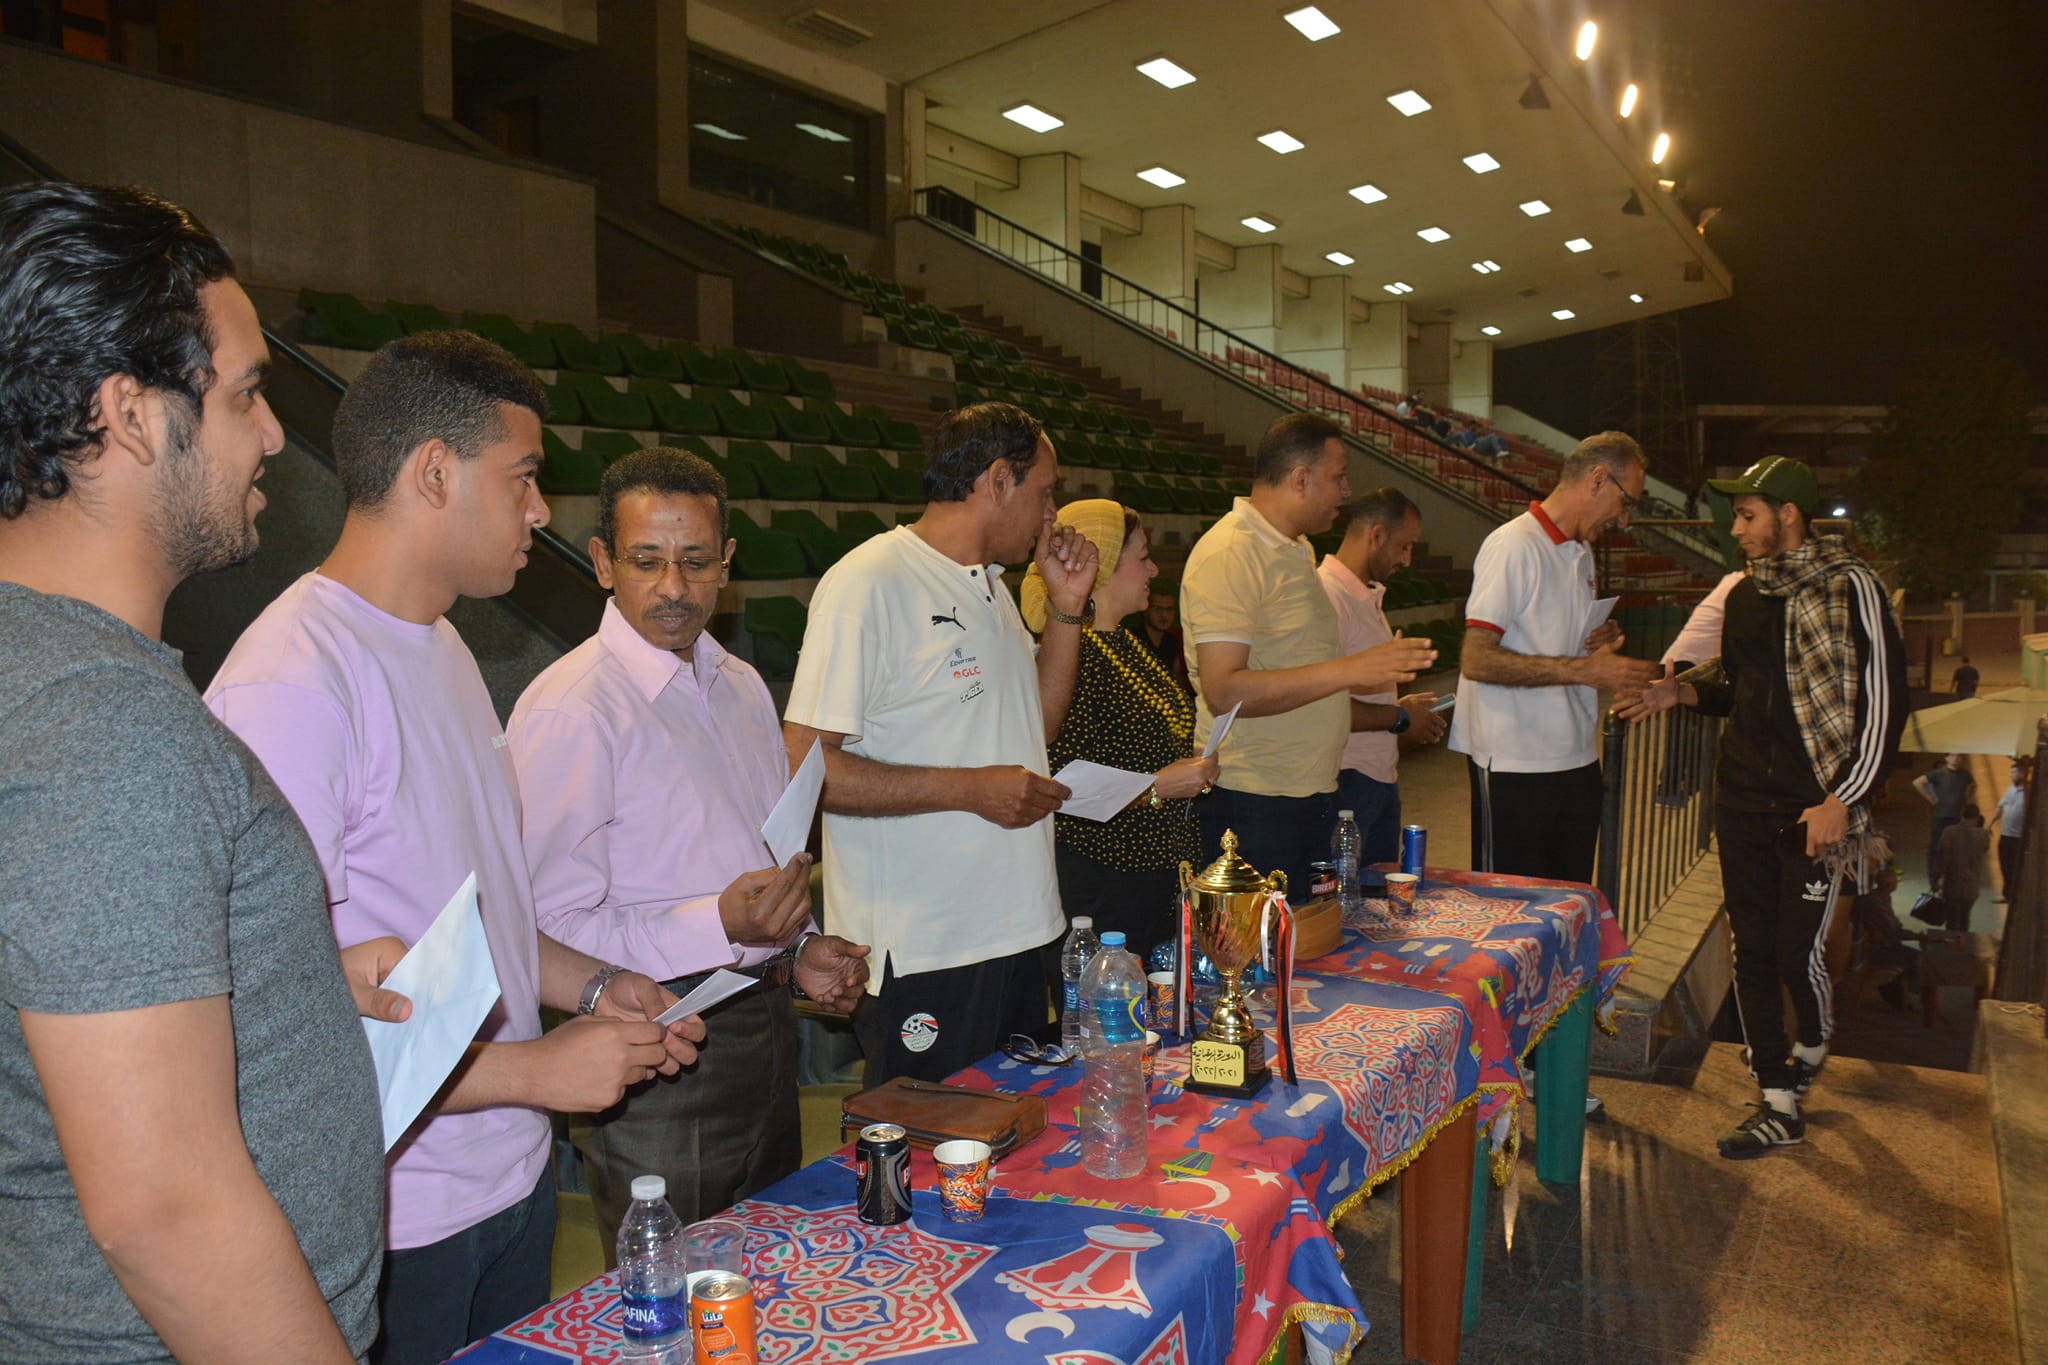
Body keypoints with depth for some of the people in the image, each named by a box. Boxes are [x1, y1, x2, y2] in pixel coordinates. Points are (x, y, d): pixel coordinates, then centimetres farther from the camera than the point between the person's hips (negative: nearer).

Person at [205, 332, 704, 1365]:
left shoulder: (440, 647, 9)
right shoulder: (294, 683, -23)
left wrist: (593, 987, 4)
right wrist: (532, 1067, -20)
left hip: (514, 1173, 8)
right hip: (395, 1232, -8)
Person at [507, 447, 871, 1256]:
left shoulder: (741, 686, 11)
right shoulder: (567, 710, -16)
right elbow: (552, 931, -22)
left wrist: (800, 949, 6)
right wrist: (722, 927, -30)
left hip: (763, 1028, 8)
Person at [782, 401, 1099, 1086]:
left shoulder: (990, 584, 14)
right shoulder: (870, 581, -16)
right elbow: (801, 765, -21)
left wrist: (1066, 608, 9)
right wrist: (971, 788, -21)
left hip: (1014, 936, 9)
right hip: (921, 955, -9)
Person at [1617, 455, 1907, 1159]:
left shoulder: (1850, 588, -9)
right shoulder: (1744, 594, 11)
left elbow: (1884, 703, -10)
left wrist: (1843, 799, -14)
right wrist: (1684, 693, 3)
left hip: (1816, 807, -6)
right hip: (1744, 801, 6)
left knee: (1799, 950, -4)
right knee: (1753, 950, 6)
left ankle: (1813, 1043, 31)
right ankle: (1778, 1105, 18)